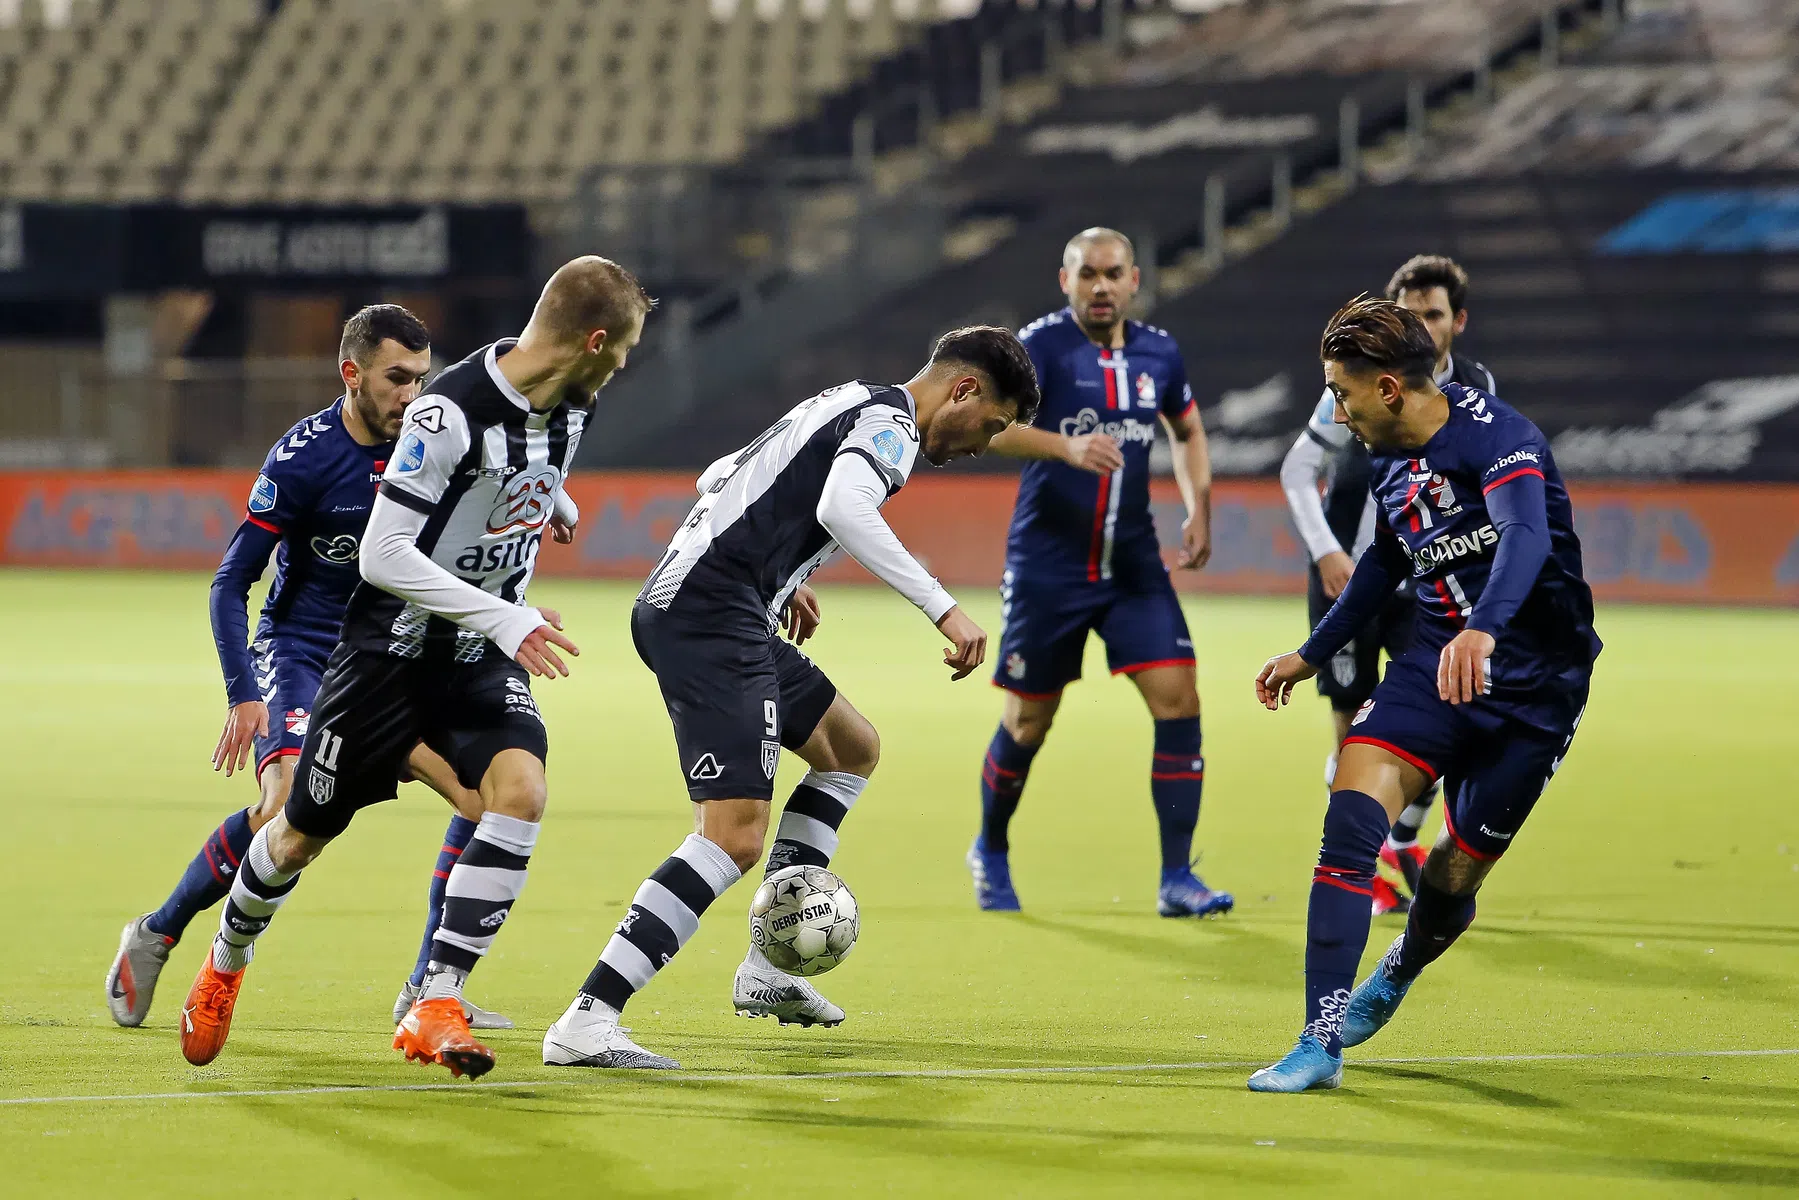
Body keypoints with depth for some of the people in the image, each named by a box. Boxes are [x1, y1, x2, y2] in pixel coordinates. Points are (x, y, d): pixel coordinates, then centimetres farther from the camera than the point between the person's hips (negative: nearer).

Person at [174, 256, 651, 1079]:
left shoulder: (569, 407, -3)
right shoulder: (450, 411, -26)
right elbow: (383, 554, -26)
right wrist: (501, 618, -29)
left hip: (482, 658, 5)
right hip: (392, 646, -5)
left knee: (520, 786, -23)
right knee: (304, 832, 9)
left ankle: (437, 1005, -19)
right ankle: (227, 962, 41)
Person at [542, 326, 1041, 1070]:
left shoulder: (850, 406, 24)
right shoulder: (891, 423, -6)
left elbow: (721, 477, 33)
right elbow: (843, 508, -28)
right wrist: (944, 609, -28)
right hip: (711, 616, -11)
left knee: (853, 751, 26)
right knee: (734, 837, -19)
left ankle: (767, 970, 22)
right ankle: (585, 1022, -25)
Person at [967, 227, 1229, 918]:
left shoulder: (1158, 354, 5)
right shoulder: (1042, 345, -10)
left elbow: (1187, 431, 24)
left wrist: (1199, 510, 9)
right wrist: (1065, 446, -39)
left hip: (1133, 567, 4)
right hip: (1046, 568, -4)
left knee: (1178, 700, -11)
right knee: (1029, 723, 6)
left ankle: (1176, 879, -7)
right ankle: (990, 850, 33)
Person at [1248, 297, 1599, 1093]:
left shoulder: (1496, 438, -21)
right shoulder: (1387, 459, 4)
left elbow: (1526, 535, -40)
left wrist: (1483, 631, -58)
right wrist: (1312, 655, 31)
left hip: (1535, 686, -6)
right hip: (1436, 663, 6)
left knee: (1455, 873, 4)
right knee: (1352, 815, -18)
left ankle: (1396, 975, 41)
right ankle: (1321, 1043, -18)